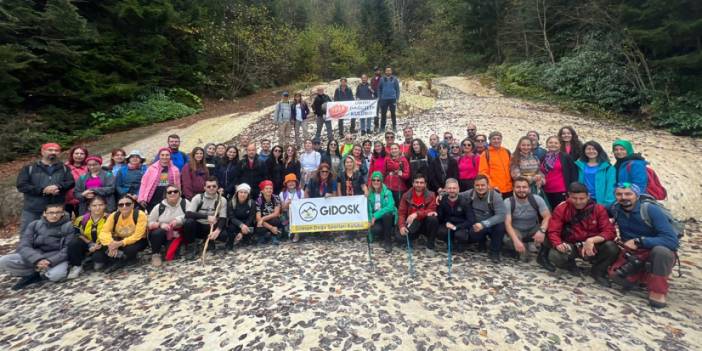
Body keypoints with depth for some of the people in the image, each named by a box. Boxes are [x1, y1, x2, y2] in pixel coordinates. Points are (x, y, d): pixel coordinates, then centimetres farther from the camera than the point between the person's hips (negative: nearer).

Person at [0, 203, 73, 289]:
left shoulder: (69, 226, -4)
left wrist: (50, 261, -27)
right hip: (34, 257, 4)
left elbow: (68, 250, -11)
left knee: (56, 274, -35)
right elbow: (23, 246, -5)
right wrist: (37, 260, -24)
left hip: (56, 259, -4)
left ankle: (33, 275, -2)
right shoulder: (34, 224, 6)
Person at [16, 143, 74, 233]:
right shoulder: (29, 168, 4)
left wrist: (58, 187, -22)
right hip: (32, 211, -1)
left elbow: (71, 182, -1)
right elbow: (21, 185, -4)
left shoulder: (64, 168, 9)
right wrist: (42, 190, -18)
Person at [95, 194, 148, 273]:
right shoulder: (114, 215, -10)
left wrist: (121, 243, -38)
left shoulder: (140, 215, -23)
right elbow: (104, 232, -19)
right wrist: (111, 243, -37)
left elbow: (137, 236, -26)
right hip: (119, 240, 4)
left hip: (137, 240, -3)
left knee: (130, 249, -36)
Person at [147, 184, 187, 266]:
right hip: (162, 235, 2)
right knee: (157, 233, -31)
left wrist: (179, 220, -26)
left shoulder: (185, 203, -1)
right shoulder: (159, 207, 2)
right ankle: (156, 254, -5)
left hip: (178, 234, -2)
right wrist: (160, 224, -17)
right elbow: (149, 223, 3)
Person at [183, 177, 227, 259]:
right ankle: (190, 248, -11)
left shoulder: (222, 200, -4)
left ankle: (209, 240, 7)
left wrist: (217, 230, -31)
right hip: (198, 226, 0)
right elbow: (188, 214, -20)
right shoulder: (198, 197, -6)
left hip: (212, 228, 1)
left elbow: (223, 219, -11)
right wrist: (207, 216, -30)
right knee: (189, 222, -32)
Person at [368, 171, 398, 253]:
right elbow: (368, 209, -2)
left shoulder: (387, 192, -12)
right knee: (375, 230, -30)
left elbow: (390, 207, -26)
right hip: (375, 219, 2)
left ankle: (388, 241, -18)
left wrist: (376, 215, -29)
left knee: (386, 214, -37)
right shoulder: (369, 193, -1)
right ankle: (384, 235, 11)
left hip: (388, 217, -2)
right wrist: (370, 220, -20)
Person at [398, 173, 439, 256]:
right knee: (402, 236, -27)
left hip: (425, 222, -1)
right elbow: (401, 212, -4)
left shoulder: (431, 195, -7)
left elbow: (431, 211, -18)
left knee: (433, 218, -34)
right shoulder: (406, 195, -2)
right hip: (412, 223, 1)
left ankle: (430, 246, -13)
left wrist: (417, 214, -32)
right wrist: (402, 226, -21)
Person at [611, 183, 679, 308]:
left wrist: (639, 241, -35)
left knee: (661, 251, -38)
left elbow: (673, 240, -28)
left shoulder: (651, 209, -23)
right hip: (634, 253, 4)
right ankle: (648, 274, 10)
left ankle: (658, 291, -18)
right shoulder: (616, 209, -10)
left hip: (661, 254, -3)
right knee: (616, 274, -21)